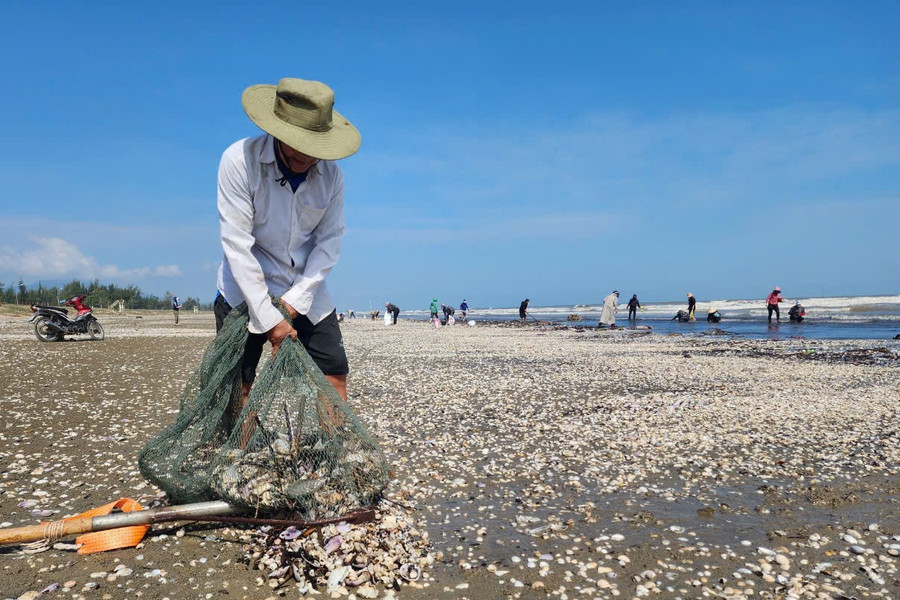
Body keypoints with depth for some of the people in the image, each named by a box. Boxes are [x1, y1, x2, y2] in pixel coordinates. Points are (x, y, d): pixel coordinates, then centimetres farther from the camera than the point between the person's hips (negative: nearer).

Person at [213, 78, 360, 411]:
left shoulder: (330, 173, -7)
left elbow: (329, 241, -3)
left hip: (306, 292, 4)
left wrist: (297, 299, -14)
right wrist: (269, 318, -22)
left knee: (334, 377, 2)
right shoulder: (239, 160, -17)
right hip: (247, 289, -3)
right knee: (236, 389, -2)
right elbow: (237, 245, -20)